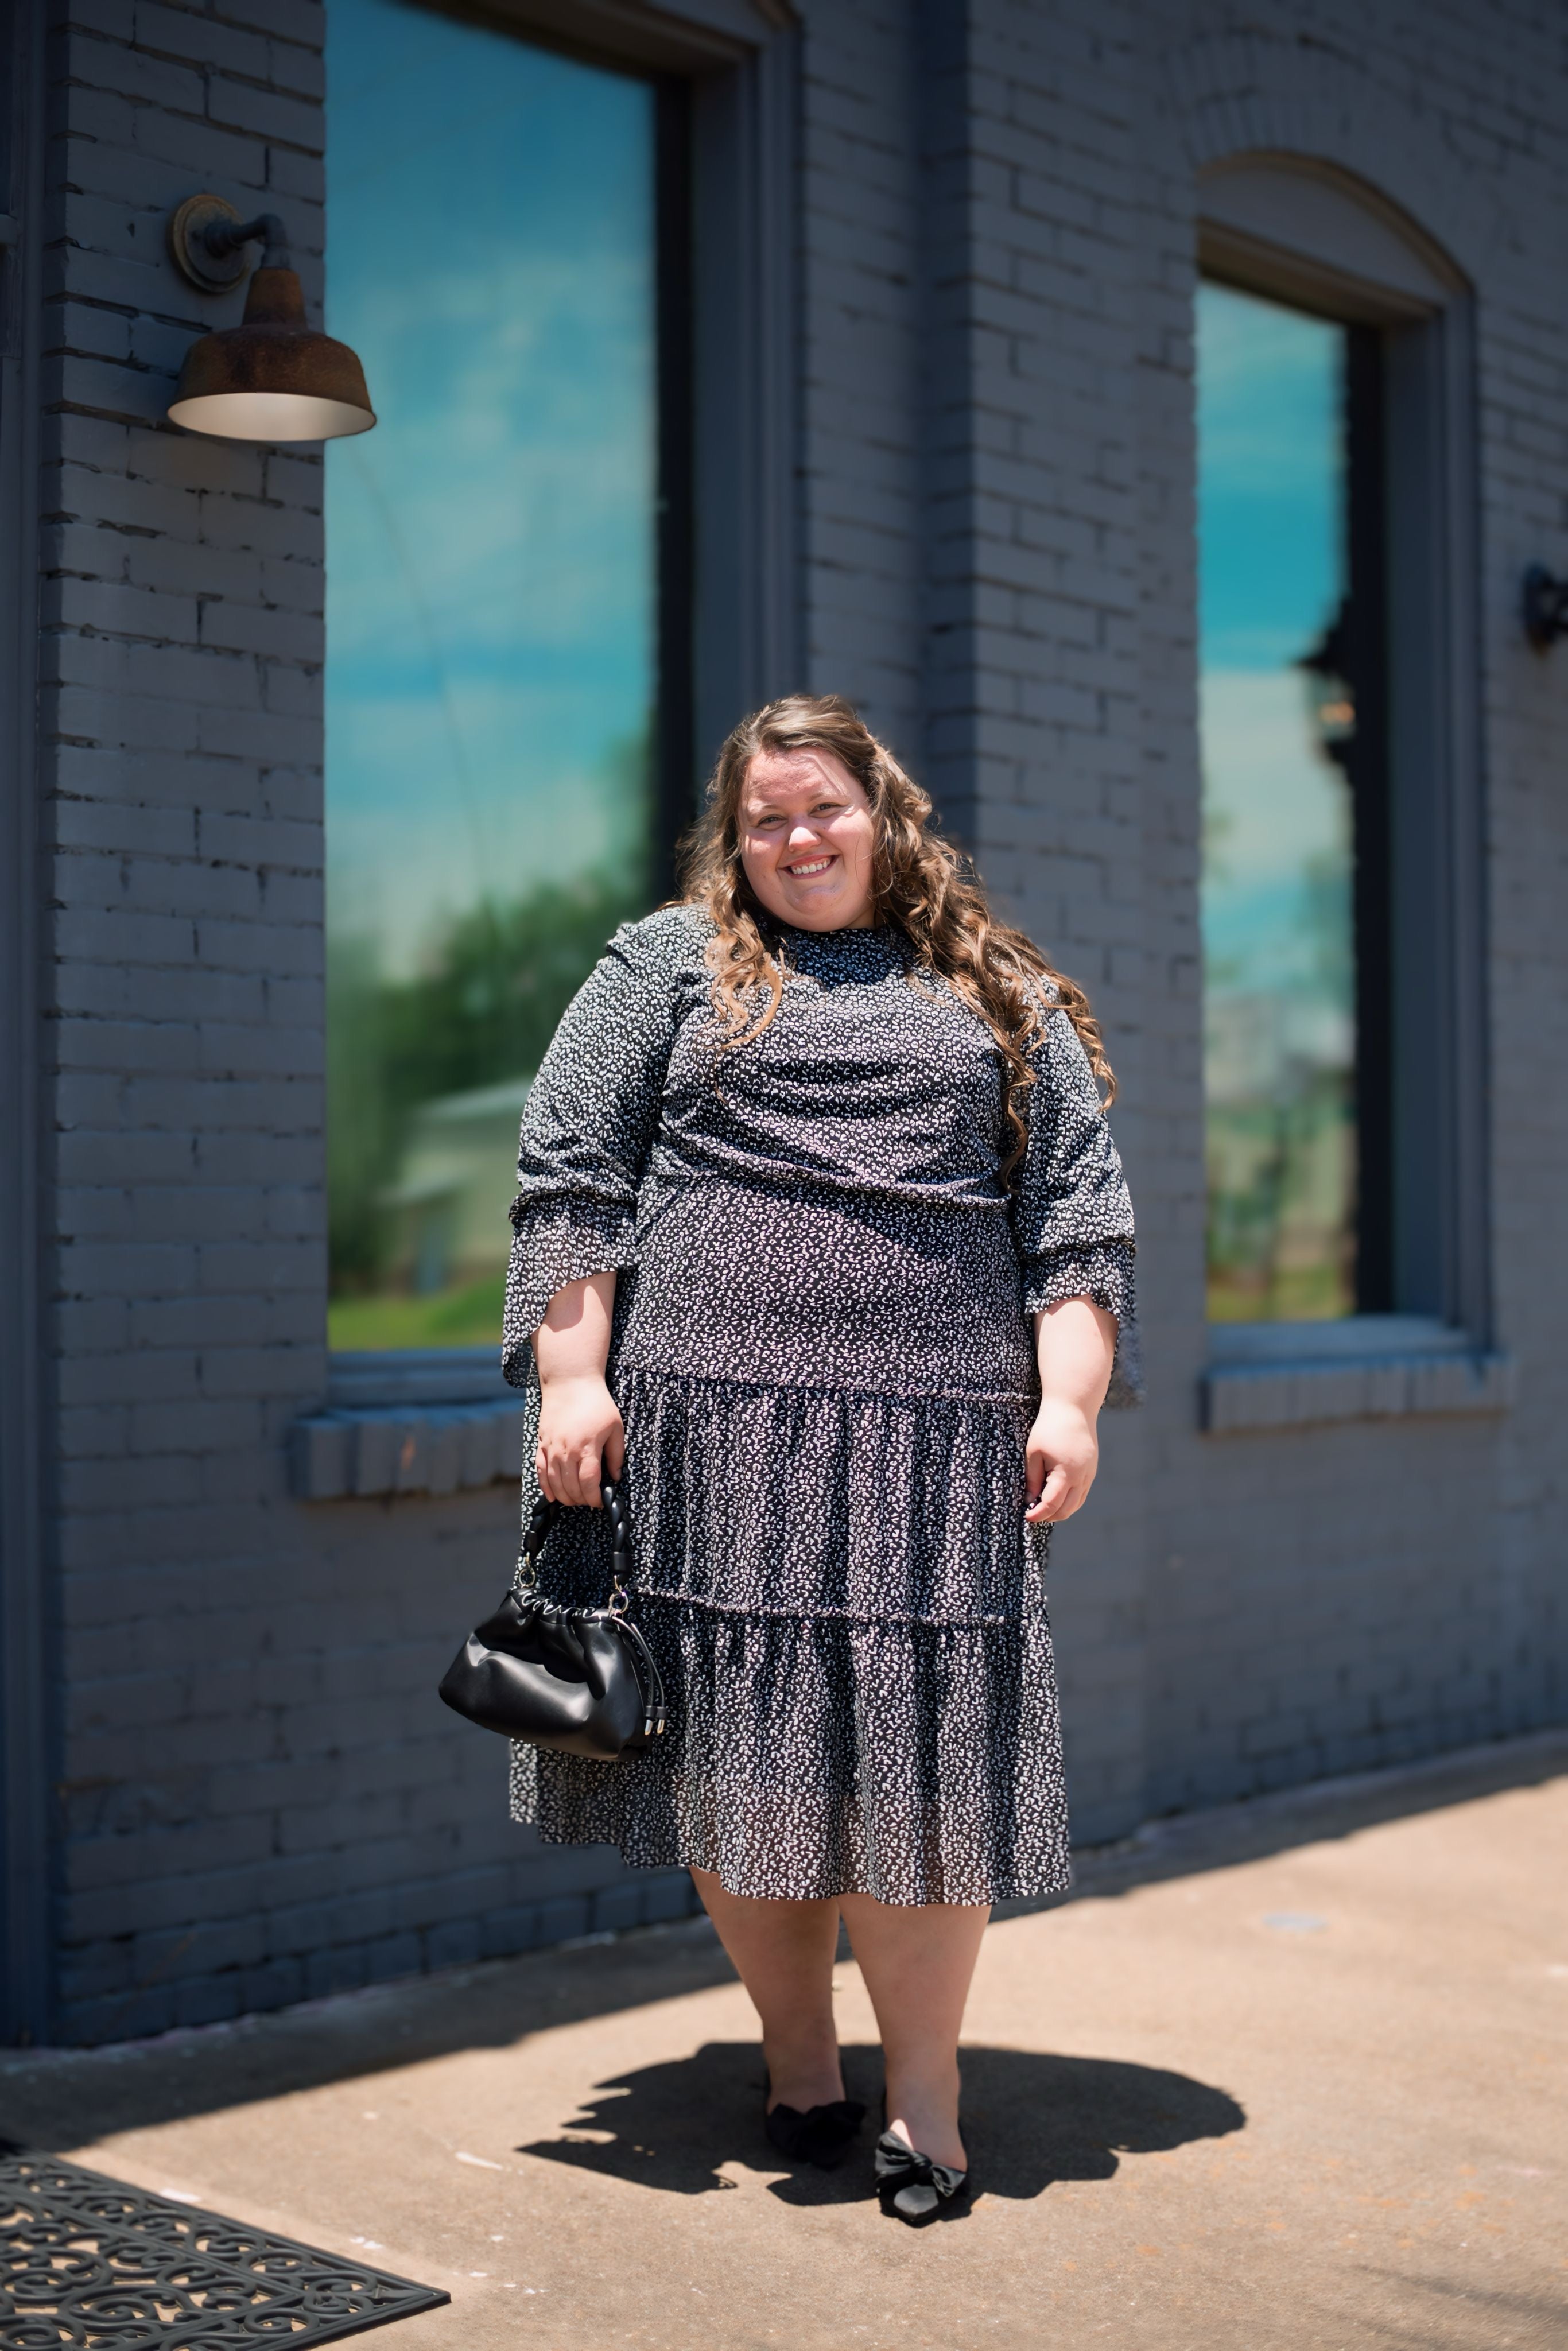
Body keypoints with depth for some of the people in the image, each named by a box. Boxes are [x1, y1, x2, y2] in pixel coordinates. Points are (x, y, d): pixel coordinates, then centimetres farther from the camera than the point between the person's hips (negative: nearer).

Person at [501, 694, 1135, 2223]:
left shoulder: (1006, 1001, 17)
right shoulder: (668, 964, 12)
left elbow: (1080, 1215, 12)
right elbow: (570, 1172, 5)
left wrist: (1068, 1402, 0)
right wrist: (572, 1378, -5)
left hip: (936, 1442, 1)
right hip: (710, 1423, 0)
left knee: (922, 1758, -2)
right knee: (739, 1749, 3)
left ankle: (924, 2097, 11)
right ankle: (796, 2059, 21)